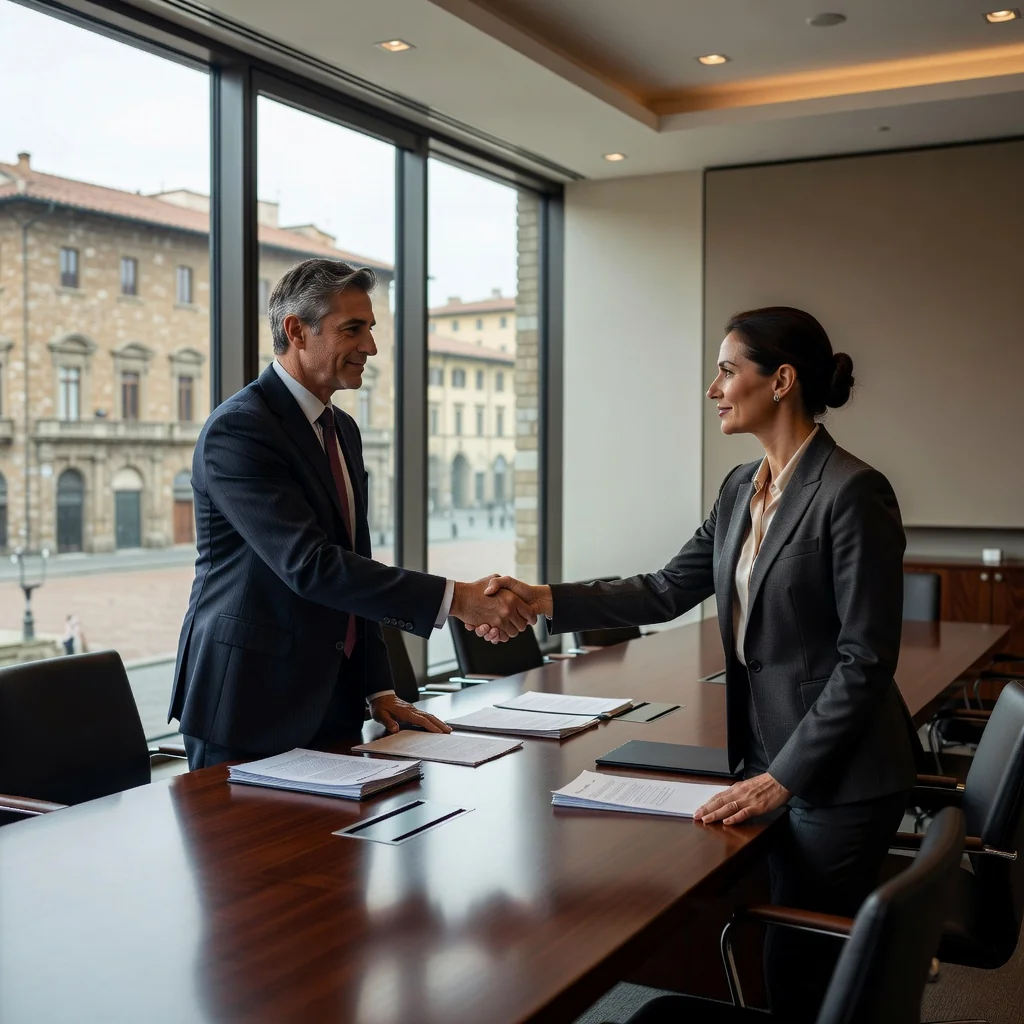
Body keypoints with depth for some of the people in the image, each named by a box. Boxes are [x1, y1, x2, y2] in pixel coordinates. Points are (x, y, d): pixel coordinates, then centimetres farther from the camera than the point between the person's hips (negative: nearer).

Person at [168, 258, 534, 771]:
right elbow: (310, 565, -27)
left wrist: (379, 690, 8)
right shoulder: (237, 429, -17)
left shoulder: (343, 429, 12)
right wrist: (455, 597, -29)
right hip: (249, 708, -8)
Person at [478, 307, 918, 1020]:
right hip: (776, 758, 7)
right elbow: (669, 591, 7)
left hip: (843, 775, -7)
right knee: (801, 964, 18)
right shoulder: (741, 489, 7)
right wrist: (547, 600, -3)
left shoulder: (853, 492, -18)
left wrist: (784, 776, -18)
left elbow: (866, 660, -19)